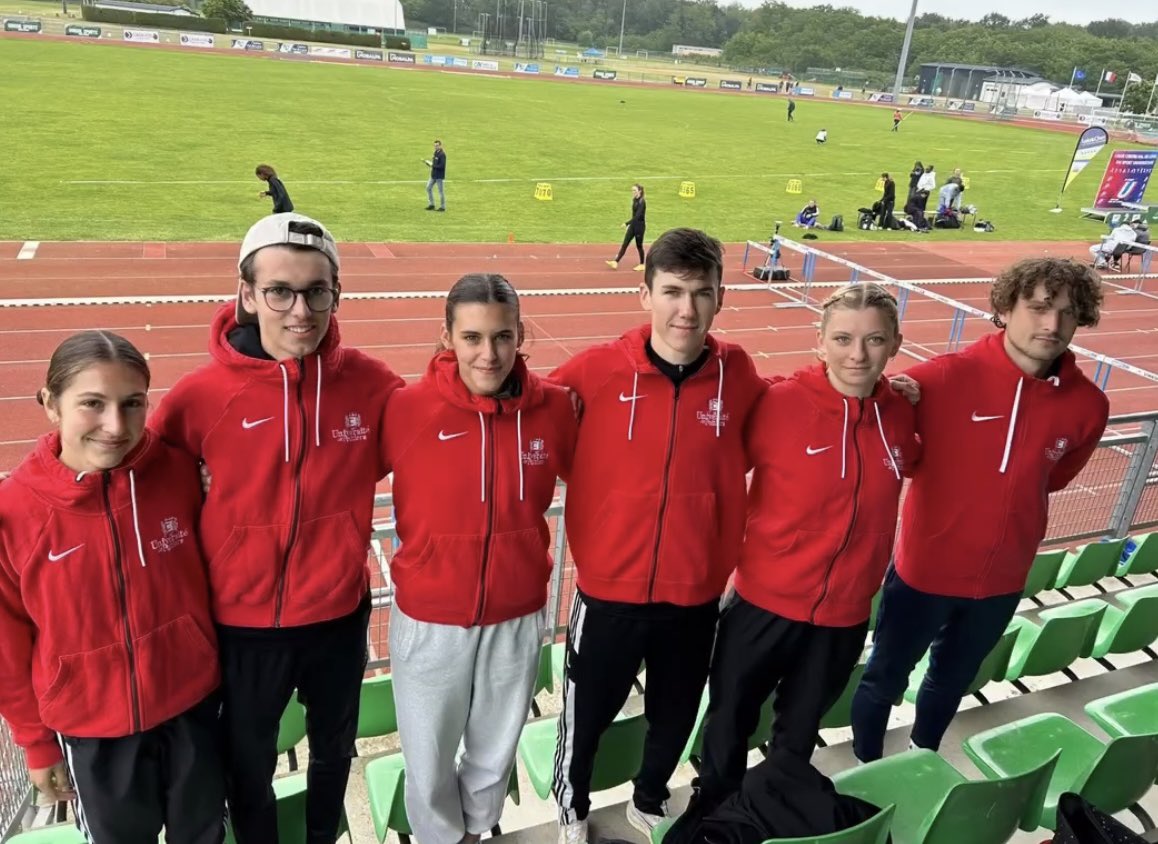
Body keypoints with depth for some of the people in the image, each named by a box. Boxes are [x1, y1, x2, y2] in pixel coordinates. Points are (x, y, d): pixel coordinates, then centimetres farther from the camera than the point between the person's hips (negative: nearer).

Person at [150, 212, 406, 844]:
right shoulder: (202, 394, -18)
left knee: (333, 749, 27)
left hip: (340, 614, 2)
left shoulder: (373, 384, -14)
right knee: (248, 767, 22)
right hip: (244, 622, -1)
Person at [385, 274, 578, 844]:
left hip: (518, 620, 2)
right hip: (429, 623, -2)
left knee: (495, 755, 26)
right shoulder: (406, 409, -17)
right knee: (428, 767, 19)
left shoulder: (553, 408, -11)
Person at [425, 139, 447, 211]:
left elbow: (441, 166, -22)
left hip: (439, 175, -9)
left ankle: (442, 206, 9)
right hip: (433, 174, 9)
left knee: (440, 190, -1)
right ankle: (431, 204, 20)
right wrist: (426, 162, 1)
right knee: (428, 187, 11)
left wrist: (432, 165, -18)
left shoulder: (442, 154, -16)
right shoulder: (435, 153, 10)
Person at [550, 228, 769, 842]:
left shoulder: (738, 376, -9)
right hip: (609, 588, -2)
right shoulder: (596, 370, -16)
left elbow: (759, 451, 7)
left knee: (676, 714, 23)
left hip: (697, 591, 2)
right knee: (587, 713, 18)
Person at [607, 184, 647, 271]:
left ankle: (642, 265, 20)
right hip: (633, 225, 8)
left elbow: (638, 216, -26)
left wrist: (627, 223, -32)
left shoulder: (642, 202, -18)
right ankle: (616, 262, -2)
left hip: (640, 226, -8)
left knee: (639, 245, 4)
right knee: (625, 244, 2)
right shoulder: (634, 200, 7)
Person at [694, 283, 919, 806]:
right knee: (731, 723, 17)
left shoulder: (900, 413, -6)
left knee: (799, 732, 26)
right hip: (765, 603, -3)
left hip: (845, 611, 3)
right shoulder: (778, 403, -19)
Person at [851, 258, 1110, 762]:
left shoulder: (1087, 406, -10)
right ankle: (866, 770, 42)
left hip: (1002, 579, 4)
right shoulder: (946, 377, -23)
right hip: (926, 569, -3)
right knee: (885, 679, 15)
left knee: (951, 681, 26)